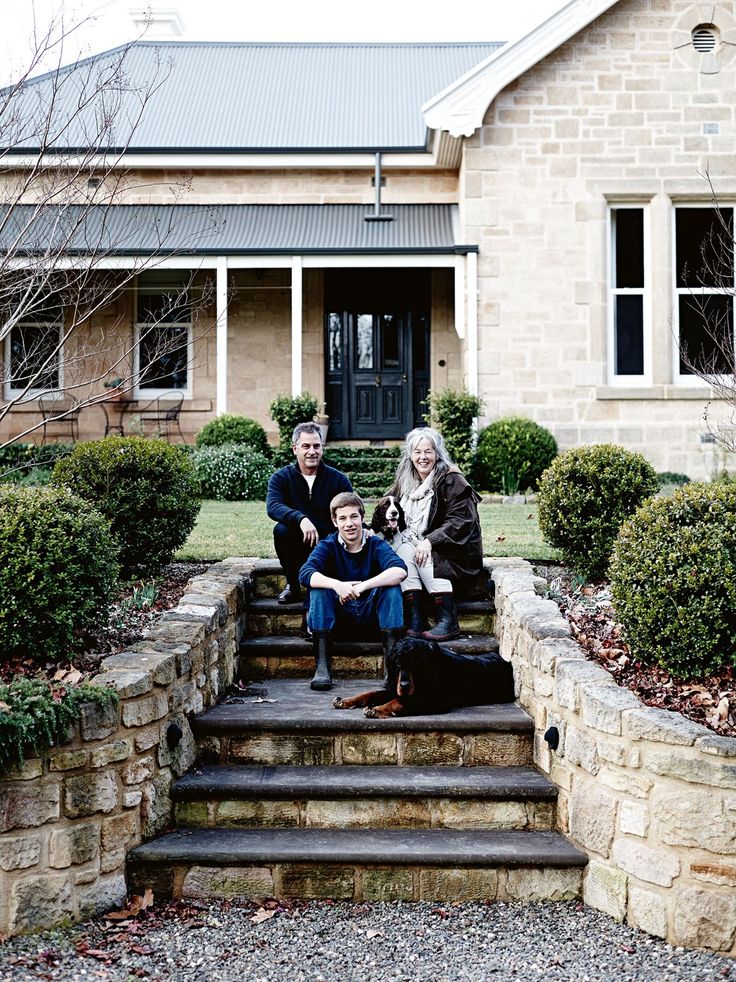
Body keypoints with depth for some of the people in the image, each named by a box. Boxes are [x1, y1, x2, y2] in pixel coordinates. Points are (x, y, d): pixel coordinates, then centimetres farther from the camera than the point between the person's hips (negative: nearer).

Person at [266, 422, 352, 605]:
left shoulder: (339, 479, 2)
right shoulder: (281, 478, -2)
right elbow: (273, 507, -22)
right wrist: (301, 519, -40)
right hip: (297, 547, 0)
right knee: (281, 529, -31)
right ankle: (293, 586, -9)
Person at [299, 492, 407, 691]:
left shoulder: (376, 544, -5)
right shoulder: (328, 545, -4)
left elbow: (400, 570, -26)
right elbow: (305, 574, -23)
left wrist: (362, 587, -37)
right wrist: (337, 585, -41)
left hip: (372, 615, 0)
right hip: (340, 617, 0)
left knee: (392, 586, -25)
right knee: (318, 588, -25)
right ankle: (322, 667, -29)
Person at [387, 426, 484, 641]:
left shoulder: (451, 480, -9)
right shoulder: (404, 482, 11)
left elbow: (461, 520, -18)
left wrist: (429, 541, -26)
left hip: (456, 553, -5)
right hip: (415, 543, 5)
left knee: (426, 557, -32)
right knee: (403, 551, -25)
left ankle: (449, 621, -29)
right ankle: (416, 621, -31)